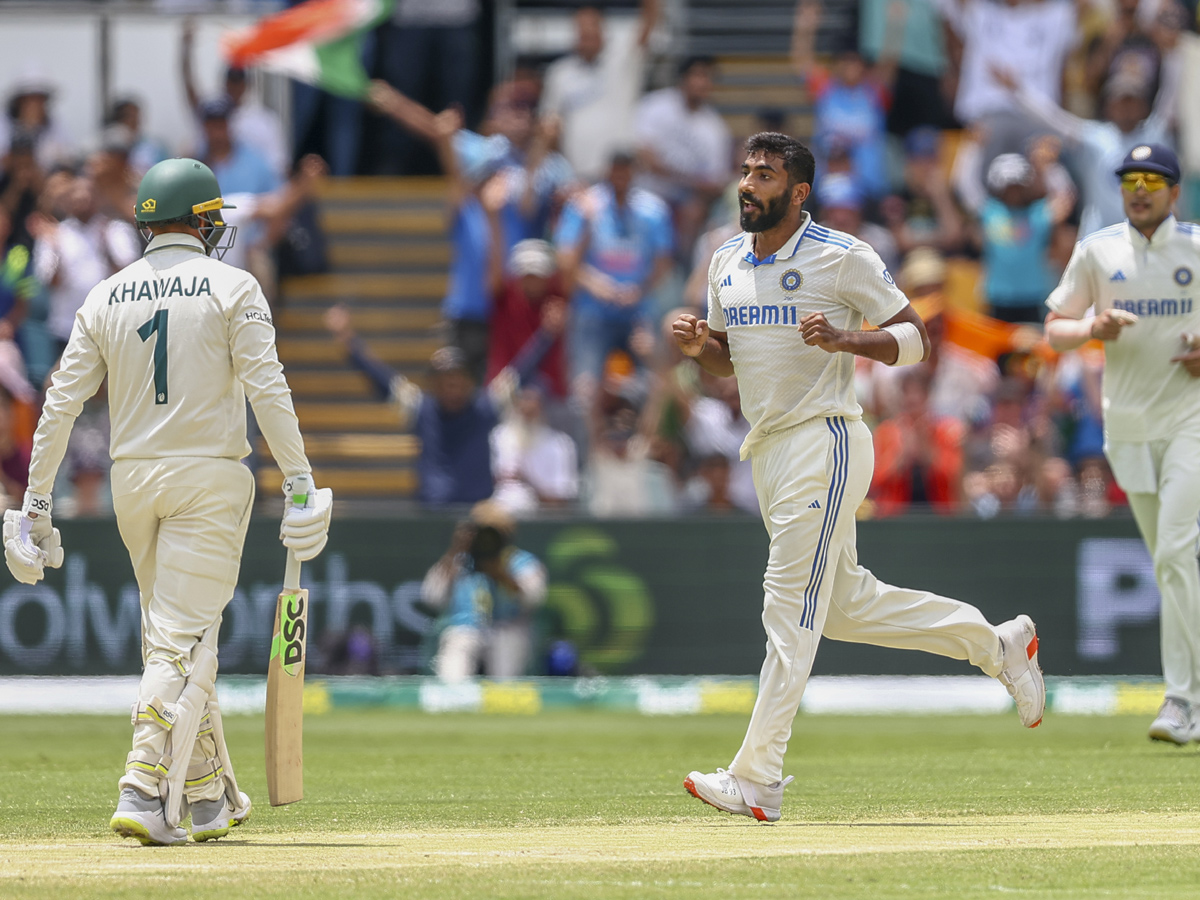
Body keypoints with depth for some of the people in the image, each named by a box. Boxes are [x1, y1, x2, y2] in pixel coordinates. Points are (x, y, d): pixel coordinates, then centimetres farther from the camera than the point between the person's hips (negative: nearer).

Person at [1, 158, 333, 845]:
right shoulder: (232, 288, -4)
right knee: (183, 639, -8)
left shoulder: (106, 297, 7)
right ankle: (144, 792, -21)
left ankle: (210, 796, 19)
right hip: (209, 478, -4)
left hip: (132, 480, 4)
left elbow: (63, 401, 5)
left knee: (174, 635, 15)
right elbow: (266, 387, -12)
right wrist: (300, 480, -11)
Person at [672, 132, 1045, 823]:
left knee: (791, 605, -12)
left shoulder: (843, 259, -9)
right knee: (845, 603, 15)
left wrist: (845, 340, -24)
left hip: (826, 443, -8)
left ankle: (757, 781, -15)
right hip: (768, 450, 8)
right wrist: (699, 345, -2)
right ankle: (996, 644, 31)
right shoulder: (728, 265, 11)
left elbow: (916, 339, -7)